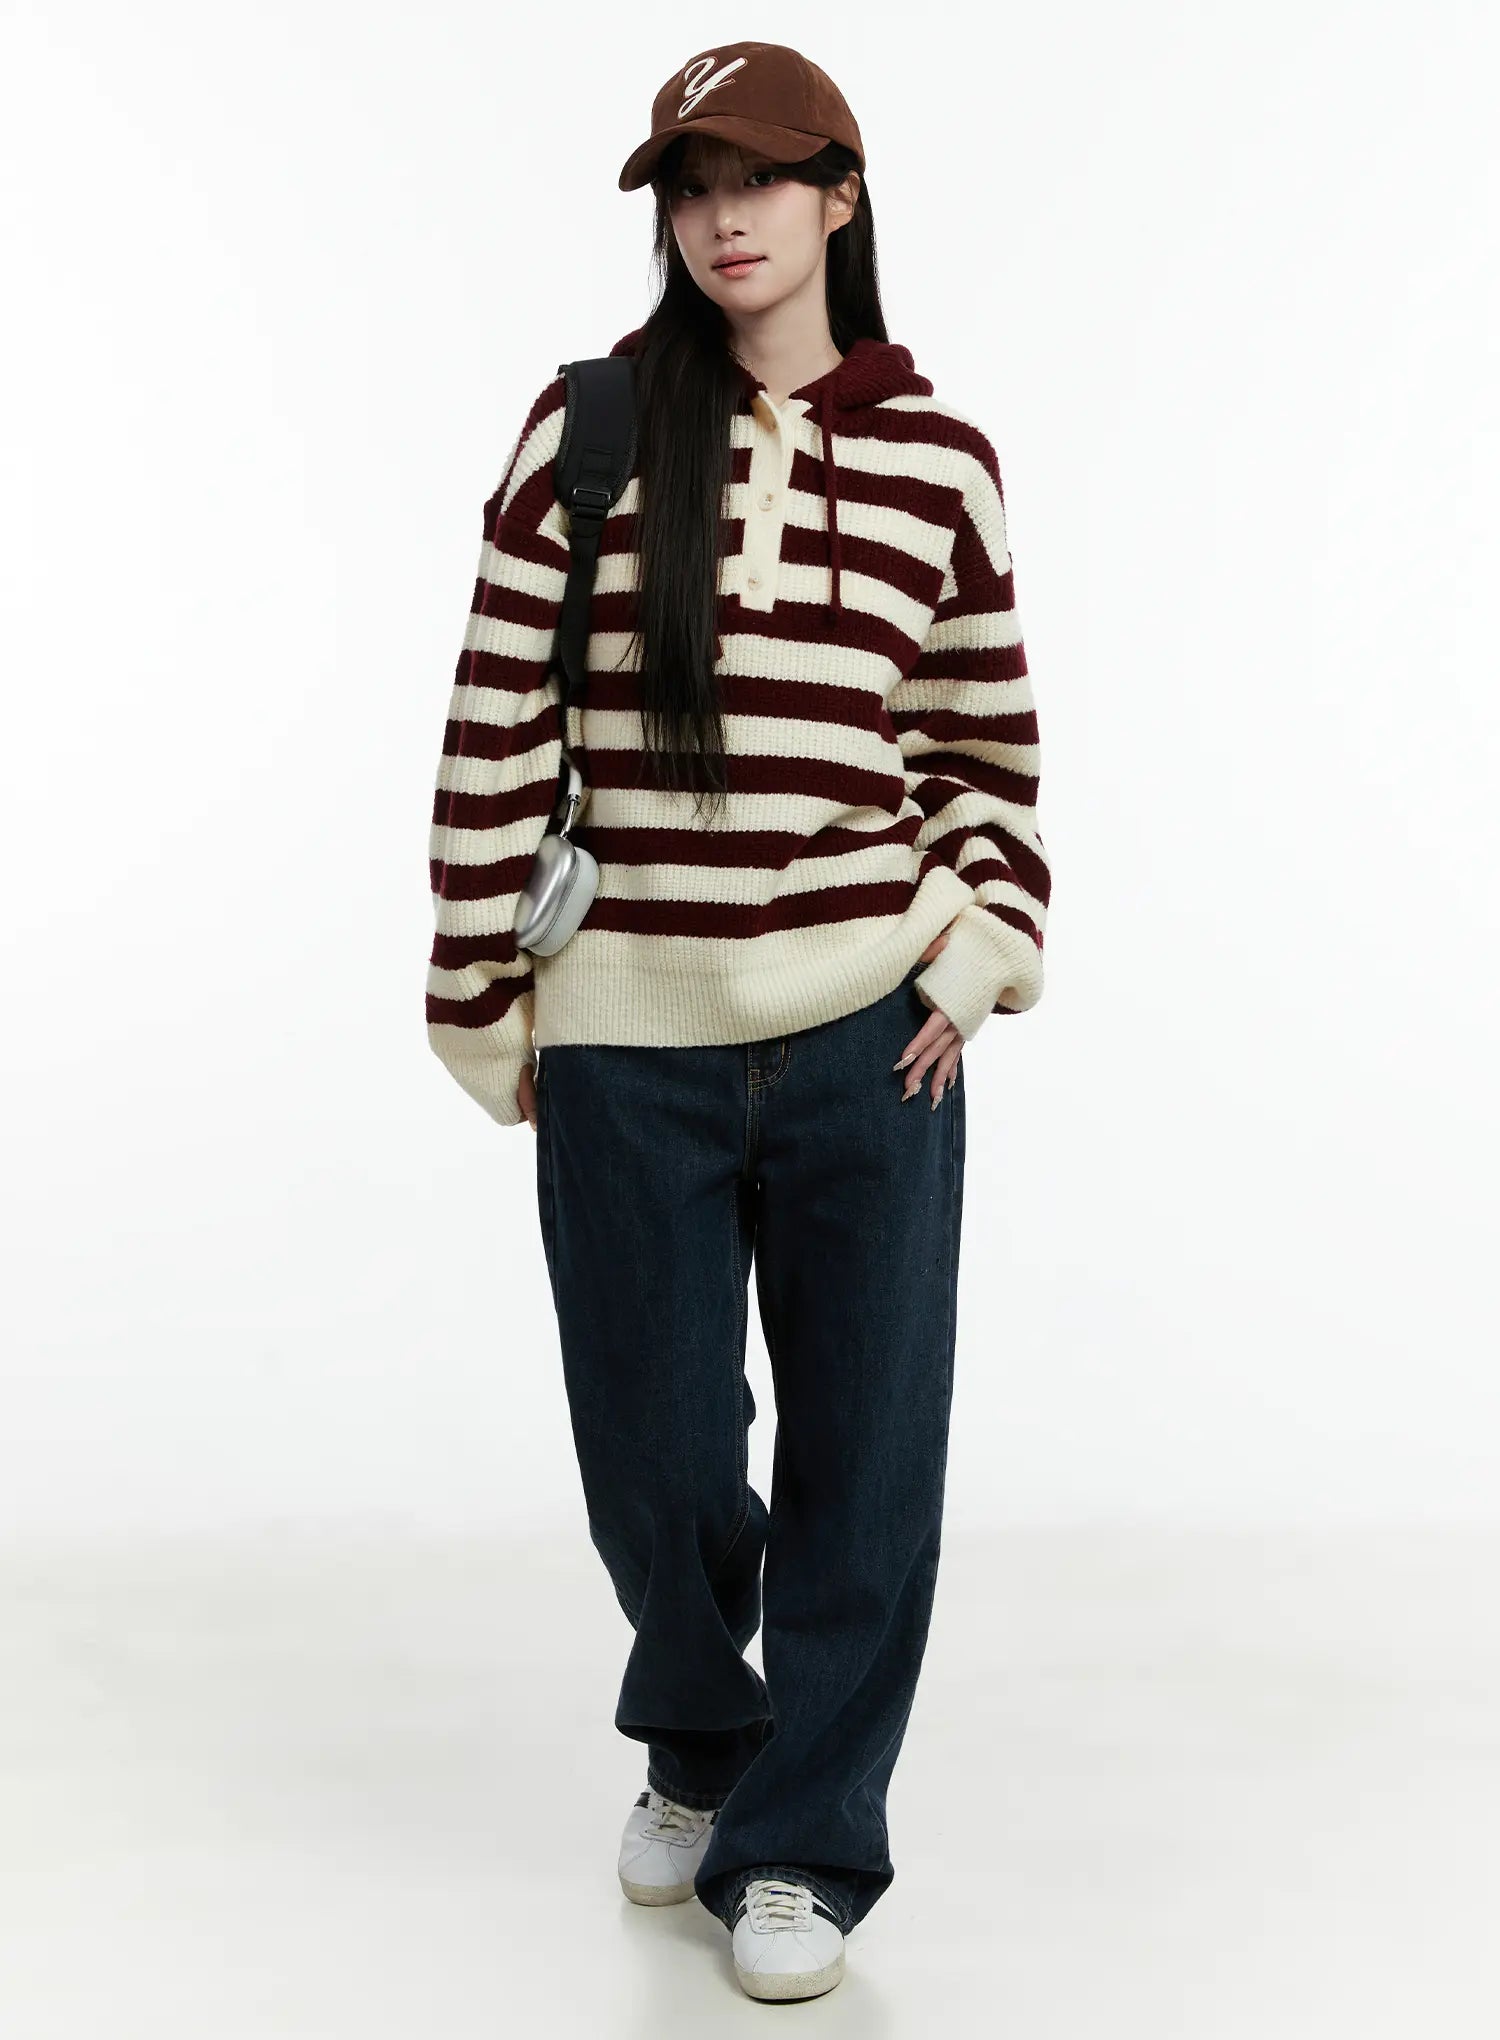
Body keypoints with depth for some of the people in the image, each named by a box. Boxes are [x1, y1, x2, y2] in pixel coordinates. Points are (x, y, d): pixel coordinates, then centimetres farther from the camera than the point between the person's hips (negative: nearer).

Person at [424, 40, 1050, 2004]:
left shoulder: (938, 457, 3)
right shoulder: (585, 433, -1)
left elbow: (991, 743, 12)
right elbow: (495, 735, 0)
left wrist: (983, 955, 0)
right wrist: (487, 1003, 0)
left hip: (868, 1033, 1)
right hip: (626, 1044, 0)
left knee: (864, 1449, 5)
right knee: (656, 1452, 8)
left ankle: (803, 1841, 24)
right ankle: (697, 1736, 40)